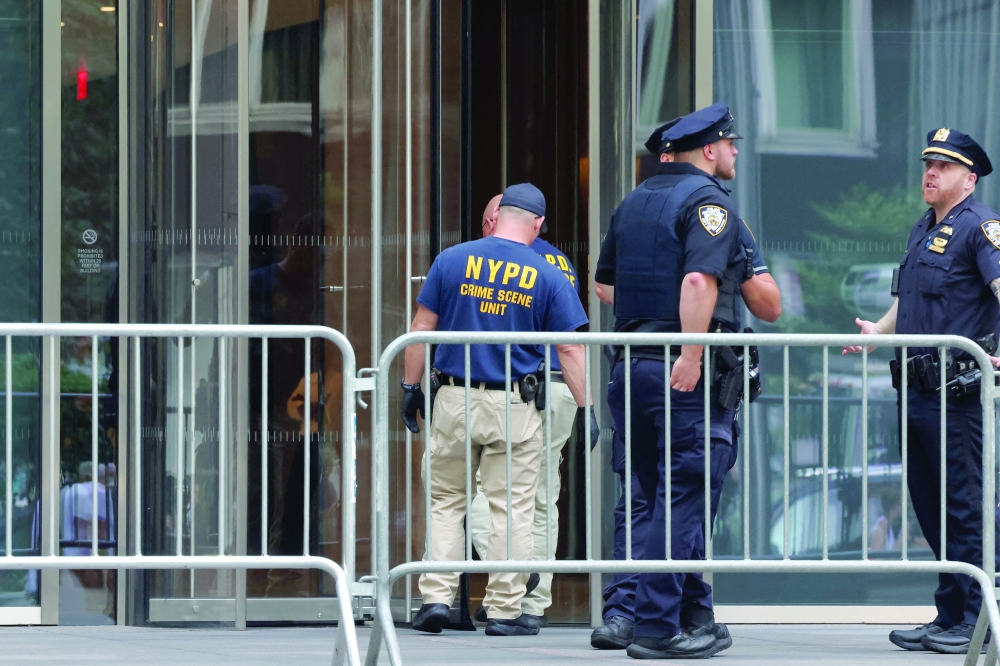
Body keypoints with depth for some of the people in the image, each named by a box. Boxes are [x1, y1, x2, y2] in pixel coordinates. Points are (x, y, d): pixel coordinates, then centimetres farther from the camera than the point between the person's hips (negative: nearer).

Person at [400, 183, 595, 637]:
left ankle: (436, 596, 4)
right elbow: (570, 349, -2)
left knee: (444, 501, 12)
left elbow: (422, 327, 2)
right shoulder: (547, 277, -2)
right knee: (512, 509, 4)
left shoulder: (452, 260, 1)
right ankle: (504, 610, 5)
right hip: (514, 407, -1)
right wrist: (585, 408, 3)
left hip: (455, 399, 1)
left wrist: (411, 386, 10)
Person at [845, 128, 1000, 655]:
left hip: (958, 390, -9)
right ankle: (949, 618, 18)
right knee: (929, 506, 11)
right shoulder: (924, 229, 19)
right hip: (916, 388, 9)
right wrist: (880, 331, 22)